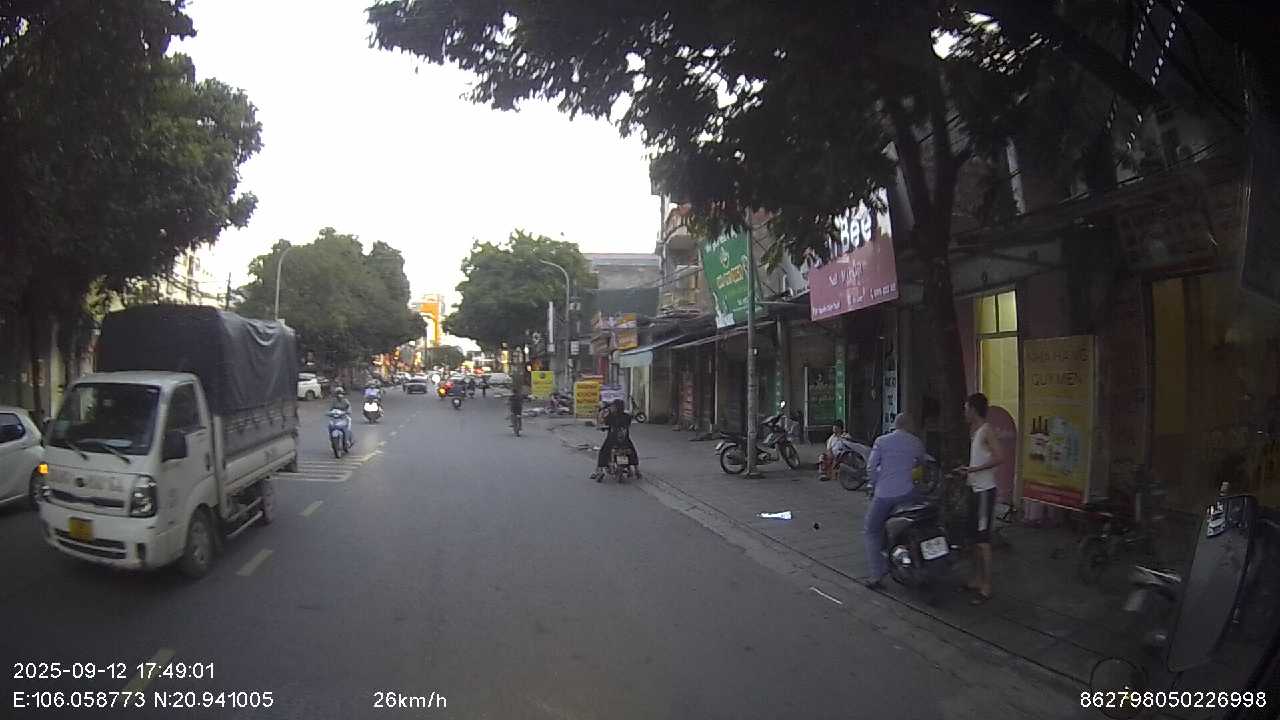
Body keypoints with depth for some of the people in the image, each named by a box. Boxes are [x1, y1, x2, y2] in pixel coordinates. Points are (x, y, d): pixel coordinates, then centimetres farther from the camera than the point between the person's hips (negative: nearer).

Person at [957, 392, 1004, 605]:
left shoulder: (987, 430, -14)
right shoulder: (976, 431, 15)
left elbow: (999, 458, -26)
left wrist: (973, 469, -23)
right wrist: (967, 471, 14)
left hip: (985, 491, -10)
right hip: (976, 489, 10)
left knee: (983, 539, -8)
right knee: (975, 537, 14)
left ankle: (986, 587, -3)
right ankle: (977, 580, 23)